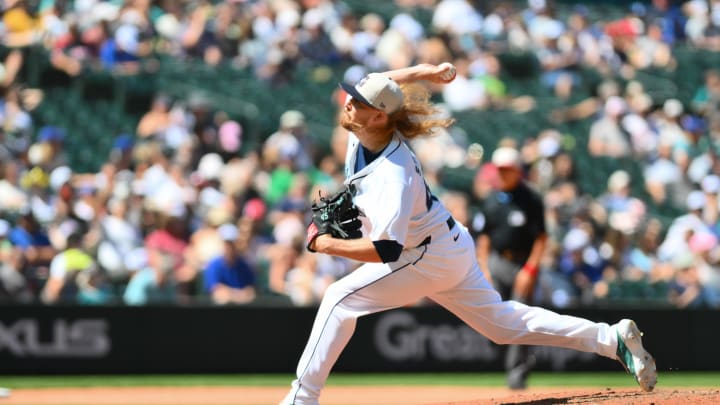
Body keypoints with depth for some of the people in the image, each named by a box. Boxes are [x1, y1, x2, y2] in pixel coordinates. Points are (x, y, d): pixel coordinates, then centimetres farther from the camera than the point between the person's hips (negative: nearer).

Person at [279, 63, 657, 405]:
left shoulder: (393, 176, -33)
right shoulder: (363, 130, -10)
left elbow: (386, 250, -39)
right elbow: (386, 81, 11)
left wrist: (326, 244, -29)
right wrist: (425, 71, -6)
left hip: (429, 258, -10)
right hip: (450, 249, 10)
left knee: (341, 298, -13)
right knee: (503, 322, 15)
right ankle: (612, 338, 15)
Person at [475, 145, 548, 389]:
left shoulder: (530, 200, -5)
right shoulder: (492, 201, 11)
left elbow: (541, 238, -8)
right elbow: (485, 236, 16)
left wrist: (530, 269, -15)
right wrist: (483, 268, 7)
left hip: (523, 265, -5)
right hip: (496, 263, 5)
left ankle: (517, 371, -2)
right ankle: (523, 358, 20)